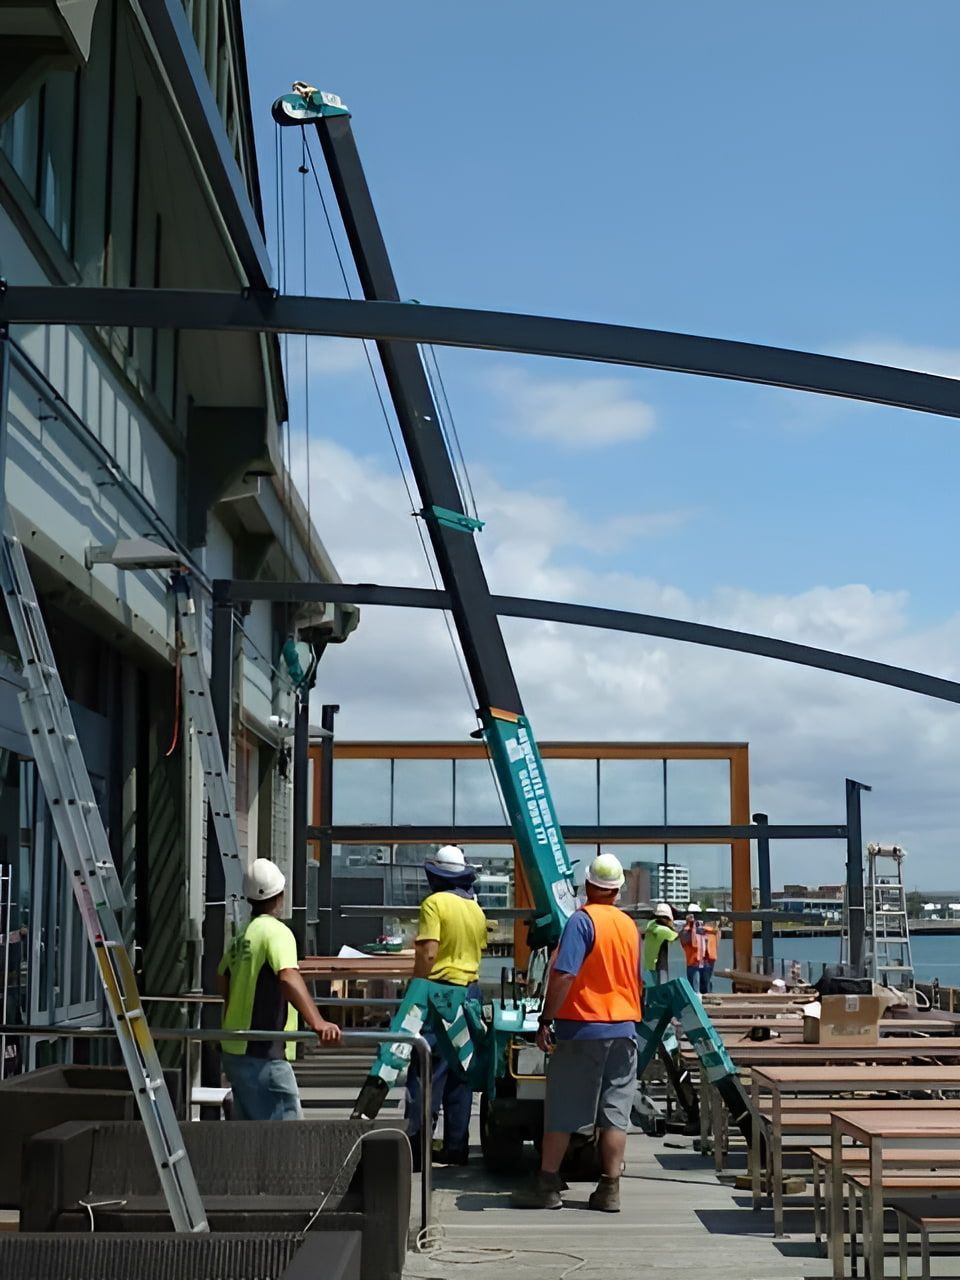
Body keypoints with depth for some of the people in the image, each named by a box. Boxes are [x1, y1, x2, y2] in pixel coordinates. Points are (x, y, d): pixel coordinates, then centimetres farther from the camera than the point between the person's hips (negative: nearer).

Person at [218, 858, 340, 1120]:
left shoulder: (241, 937, 14)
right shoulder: (275, 931, -12)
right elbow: (288, 977, -30)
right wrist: (317, 1022, -41)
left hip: (234, 1049, 9)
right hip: (263, 1053, -9)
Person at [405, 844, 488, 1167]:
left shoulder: (435, 903, -10)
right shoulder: (476, 909, 12)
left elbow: (428, 953, -17)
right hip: (470, 990, 7)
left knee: (426, 1071, -6)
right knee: (459, 1074, 10)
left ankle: (416, 1147, -8)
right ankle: (456, 1146, 12)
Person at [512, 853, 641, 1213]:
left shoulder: (582, 920, -11)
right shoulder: (630, 925, 9)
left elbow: (563, 975, -19)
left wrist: (546, 1020, -14)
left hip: (582, 1028, -5)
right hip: (623, 1027, 6)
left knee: (562, 1110, 2)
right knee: (615, 1112, 6)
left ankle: (547, 1186, 5)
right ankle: (609, 1189, 6)